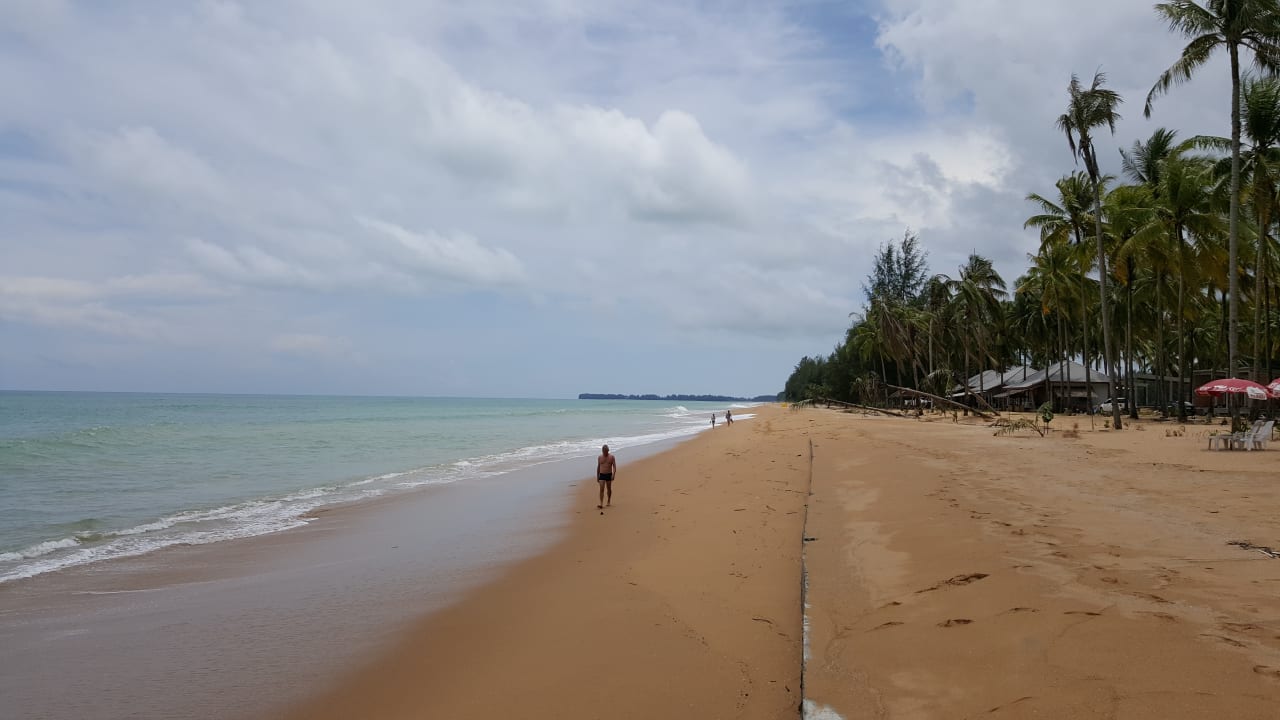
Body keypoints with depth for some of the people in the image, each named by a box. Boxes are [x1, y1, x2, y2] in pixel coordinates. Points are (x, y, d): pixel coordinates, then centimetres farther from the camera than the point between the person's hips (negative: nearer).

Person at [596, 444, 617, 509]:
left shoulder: (611, 457, -3)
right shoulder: (600, 457, 4)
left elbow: (614, 467, -5)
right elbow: (598, 467, 11)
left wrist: (613, 474, -19)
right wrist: (597, 476, 10)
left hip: (609, 475, -1)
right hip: (601, 475, 1)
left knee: (609, 489, 11)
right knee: (601, 489, -10)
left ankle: (609, 502, 28)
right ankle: (601, 504, -17)